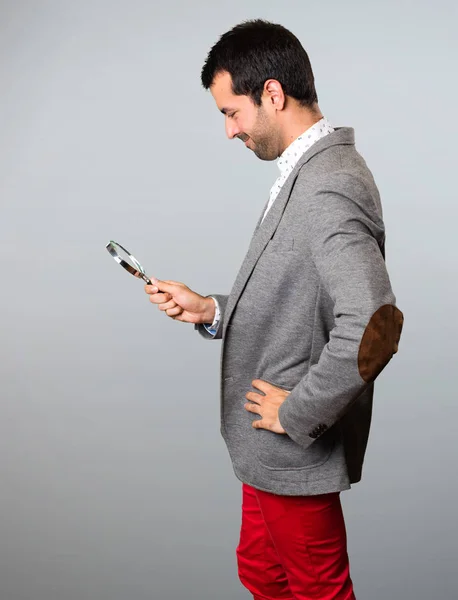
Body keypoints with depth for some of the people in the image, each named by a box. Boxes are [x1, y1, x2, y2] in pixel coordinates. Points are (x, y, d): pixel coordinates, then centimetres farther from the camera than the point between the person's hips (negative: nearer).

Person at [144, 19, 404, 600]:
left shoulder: (328, 191, -26)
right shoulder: (309, 173, 7)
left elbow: (372, 325, -37)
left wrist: (297, 412, -24)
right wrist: (211, 311, 2)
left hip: (297, 451, -9)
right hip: (270, 444, 9)